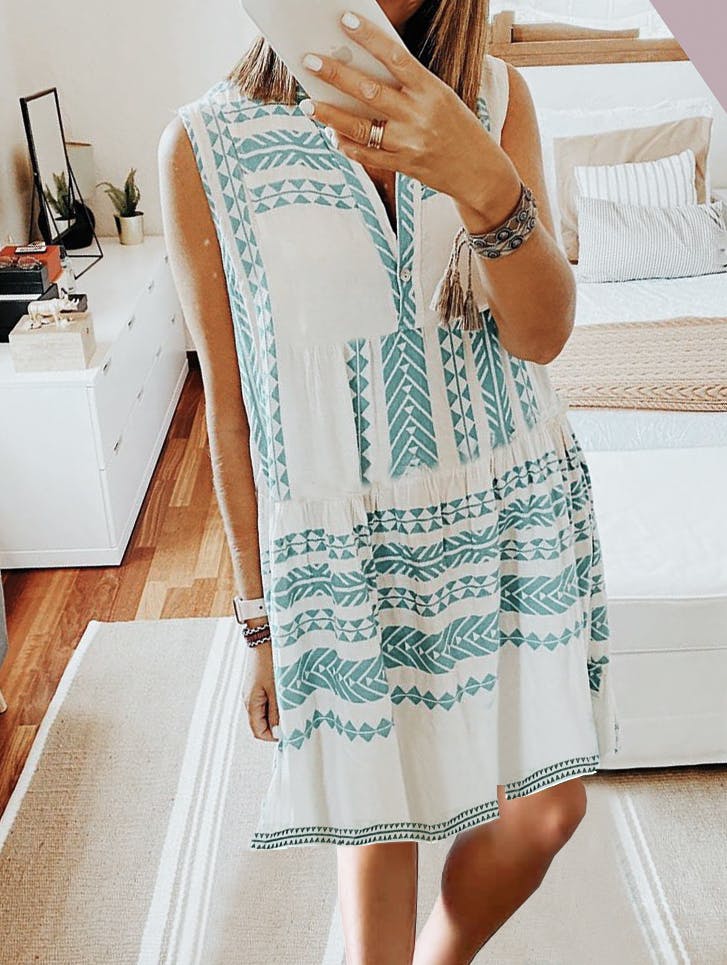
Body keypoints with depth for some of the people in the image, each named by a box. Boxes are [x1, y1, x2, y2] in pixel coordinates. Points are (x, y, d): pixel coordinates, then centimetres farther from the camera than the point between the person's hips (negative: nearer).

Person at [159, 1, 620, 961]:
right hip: (347, 547, -2)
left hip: (517, 510, 3)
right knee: (378, 827, 11)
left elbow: (543, 334, -12)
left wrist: (485, 180, -32)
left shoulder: (496, 95, 0)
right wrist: (261, 618, 2)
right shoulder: (205, 144, -7)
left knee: (547, 810, 14)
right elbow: (230, 405, -3)